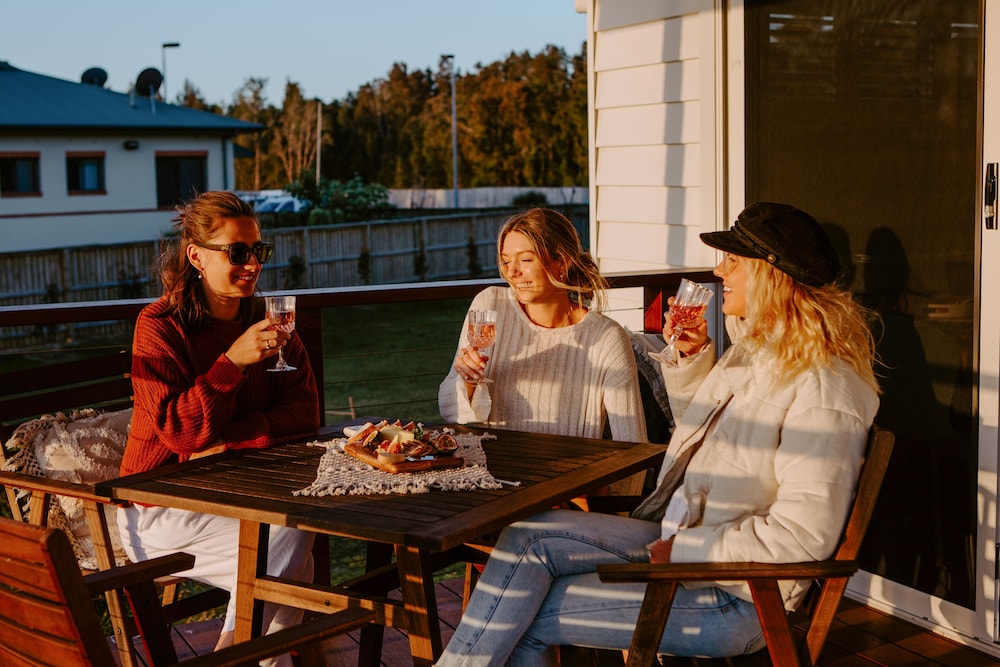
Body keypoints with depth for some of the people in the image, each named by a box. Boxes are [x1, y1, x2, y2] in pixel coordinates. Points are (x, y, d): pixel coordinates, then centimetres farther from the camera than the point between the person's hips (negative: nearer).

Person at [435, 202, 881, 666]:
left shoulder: (824, 388, -20)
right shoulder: (751, 350, 9)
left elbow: (803, 534, -25)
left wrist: (683, 551, -20)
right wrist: (691, 357, 11)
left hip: (732, 597, -9)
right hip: (677, 540, 9)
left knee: (526, 615, -13)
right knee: (527, 536, -8)